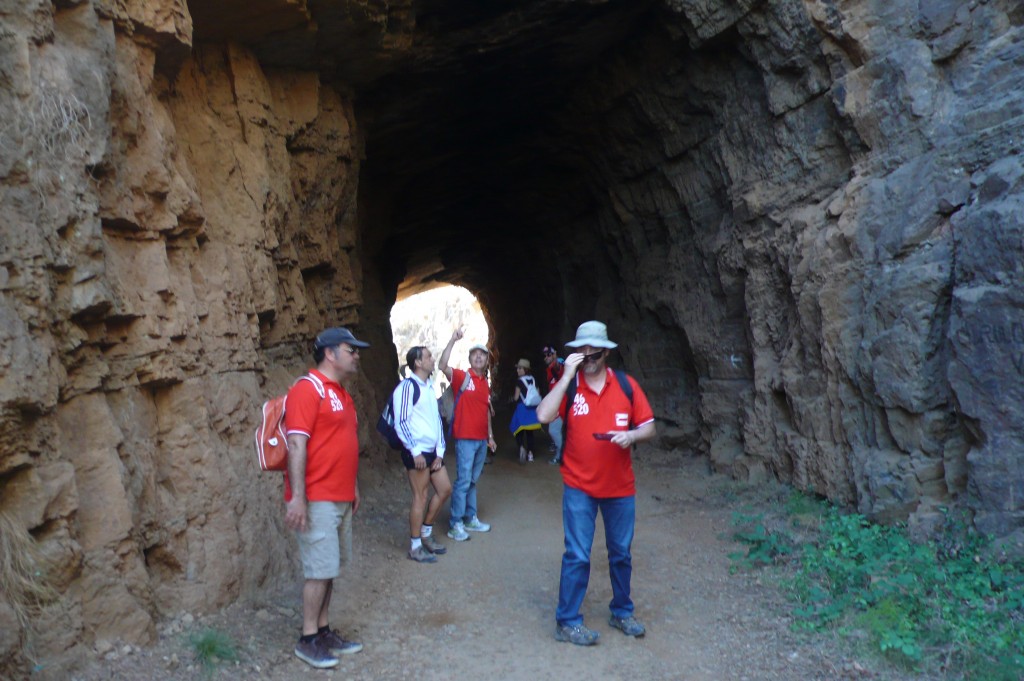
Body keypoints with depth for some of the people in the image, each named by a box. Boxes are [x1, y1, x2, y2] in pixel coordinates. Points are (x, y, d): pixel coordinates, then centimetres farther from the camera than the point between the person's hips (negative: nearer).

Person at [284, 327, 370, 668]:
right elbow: (296, 445, -19)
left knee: (330, 568, 14)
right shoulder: (308, 389, -13)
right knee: (320, 569, -2)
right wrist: (297, 497, -23)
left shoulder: (342, 395, 15)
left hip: (341, 499, 9)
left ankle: (323, 630, 25)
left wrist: (354, 488, 20)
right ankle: (308, 640, 12)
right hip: (316, 499, -8)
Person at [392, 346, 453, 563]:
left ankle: (426, 533, 28)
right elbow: (401, 422, -17)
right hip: (417, 452, -9)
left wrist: (440, 452, 8)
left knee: (444, 489, 13)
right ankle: (415, 547, 10)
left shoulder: (430, 387, 14)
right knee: (420, 496, -2)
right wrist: (415, 452, -19)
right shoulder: (407, 386, -12)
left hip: (432, 450, 9)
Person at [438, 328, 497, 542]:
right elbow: (442, 366, -24)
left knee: (473, 480, 15)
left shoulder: (485, 383, 14)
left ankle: (471, 519, 24)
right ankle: (456, 525, 1)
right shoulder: (462, 377, -5)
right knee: (463, 481, -6)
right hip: (465, 438, -7)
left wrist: (490, 436, 20)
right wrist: (453, 341, -28)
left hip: (482, 439, 7)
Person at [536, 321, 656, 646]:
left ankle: (622, 612, 35)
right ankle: (567, 621, 14)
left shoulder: (625, 384, -1)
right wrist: (567, 376, -22)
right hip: (579, 487, -3)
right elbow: (543, 415, -22)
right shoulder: (568, 384, -5)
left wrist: (632, 435, -19)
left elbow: (648, 427, 3)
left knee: (621, 553, 16)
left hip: (620, 486, 3)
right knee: (577, 555, -1)